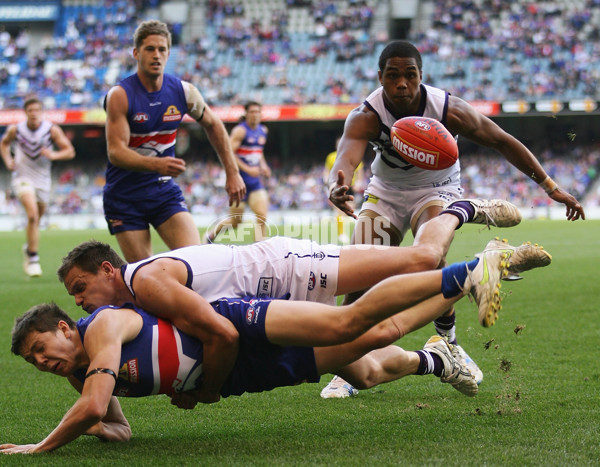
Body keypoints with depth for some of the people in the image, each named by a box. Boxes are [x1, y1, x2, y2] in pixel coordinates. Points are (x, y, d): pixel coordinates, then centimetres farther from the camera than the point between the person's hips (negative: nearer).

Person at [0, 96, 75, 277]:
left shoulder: (52, 130, -9)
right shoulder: (15, 129, -6)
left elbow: (70, 151, -8)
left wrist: (53, 155, -26)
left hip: (43, 179, 2)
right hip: (22, 178, -2)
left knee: (35, 220, 15)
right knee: (32, 215, -24)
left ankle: (29, 248, 46)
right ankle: (33, 259, -18)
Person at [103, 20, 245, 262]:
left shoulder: (183, 91, -2)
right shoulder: (120, 95, -14)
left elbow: (213, 125, 17)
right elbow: (116, 152, -21)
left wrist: (232, 173, 14)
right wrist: (157, 164, -38)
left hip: (165, 190, 3)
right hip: (124, 196, -3)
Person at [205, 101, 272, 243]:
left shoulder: (263, 130, 11)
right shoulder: (240, 130, -11)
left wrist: (263, 165, 8)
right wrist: (248, 169, -23)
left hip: (255, 182, 6)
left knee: (262, 216, -10)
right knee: (235, 221, 3)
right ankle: (211, 234, 30)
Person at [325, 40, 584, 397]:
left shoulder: (449, 110, -26)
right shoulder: (365, 118, -28)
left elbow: (502, 141, -13)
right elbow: (347, 156, -48)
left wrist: (551, 187, -11)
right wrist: (338, 186, -74)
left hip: (437, 191, -1)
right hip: (386, 193, 2)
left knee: (429, 260, -29)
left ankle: (449, 343, -5)